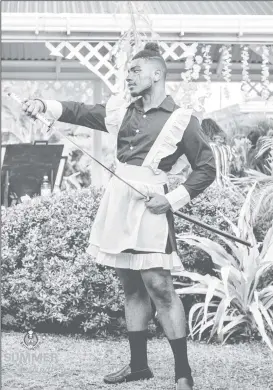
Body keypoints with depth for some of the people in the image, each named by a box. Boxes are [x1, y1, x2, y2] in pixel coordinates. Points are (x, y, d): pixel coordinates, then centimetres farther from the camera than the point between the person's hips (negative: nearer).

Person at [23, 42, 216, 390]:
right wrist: (44, 105, -5)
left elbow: (206, 168, -2)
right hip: (117, 202, 6)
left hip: (150, 205, -6)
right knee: (131, 287, 11)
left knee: (159, 286, -12)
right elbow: (80, 112, 12)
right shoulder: (122, 111, 14)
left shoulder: (181, 120, -3)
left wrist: (173, 200, -10)